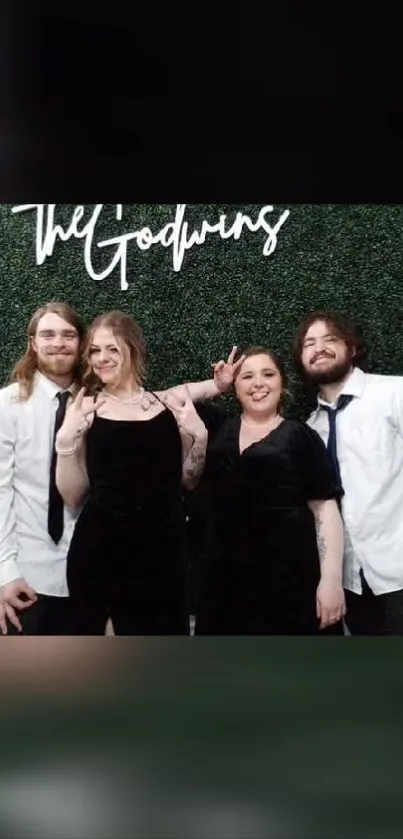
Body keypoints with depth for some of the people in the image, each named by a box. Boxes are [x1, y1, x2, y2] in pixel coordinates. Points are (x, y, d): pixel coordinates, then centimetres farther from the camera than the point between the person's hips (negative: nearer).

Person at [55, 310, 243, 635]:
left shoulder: (169, 404, 6)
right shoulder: (85, 409, 1)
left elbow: (188, 480, 14)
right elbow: (73, 496, 0)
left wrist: (199, 436, -1)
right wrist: (66, 440, -12)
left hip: (163, 547, 2)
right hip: (100, 548, -2)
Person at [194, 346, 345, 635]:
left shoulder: (301, 436, -1)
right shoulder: (218, 429, 10)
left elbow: (326, 508, -4)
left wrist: (331, 578, -11)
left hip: (289, 573, -3)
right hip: (228, 573, 4)